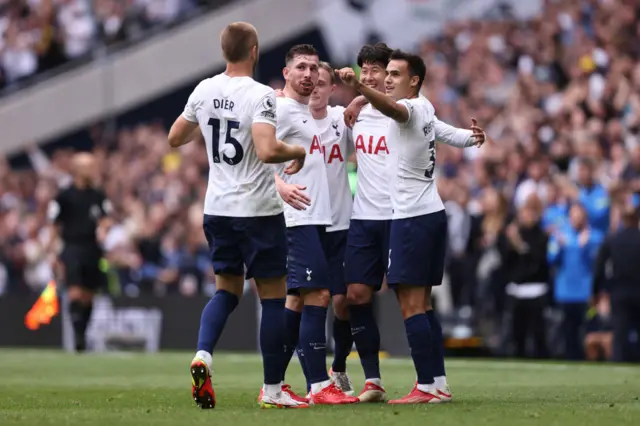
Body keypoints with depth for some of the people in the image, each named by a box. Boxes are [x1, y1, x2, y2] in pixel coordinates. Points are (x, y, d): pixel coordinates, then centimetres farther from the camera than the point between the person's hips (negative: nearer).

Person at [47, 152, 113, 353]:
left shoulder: (98, 196, 9)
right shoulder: (64, 196, -1)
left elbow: (106, 219, 9)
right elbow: (55, 225, 2)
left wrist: (103, 228, -14)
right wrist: (51, 251, 0)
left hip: (93, 250, 4)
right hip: (73, 248, -4)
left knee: (88, 296, 7)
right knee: (75, 293, -15)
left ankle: (83, 335, 17)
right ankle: (77, 335, -17)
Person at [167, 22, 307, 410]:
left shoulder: (204, 91, 3)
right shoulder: (260, 95, -17)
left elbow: (175, 138, 14)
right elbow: (267, 151, -29)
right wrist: (298, 152, -10)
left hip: (217, 209, 6)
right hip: (258, 210, -6)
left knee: (227, 289, 18)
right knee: (273, 295, 5)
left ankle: (203, 354, -8)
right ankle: (272, 390, 8)